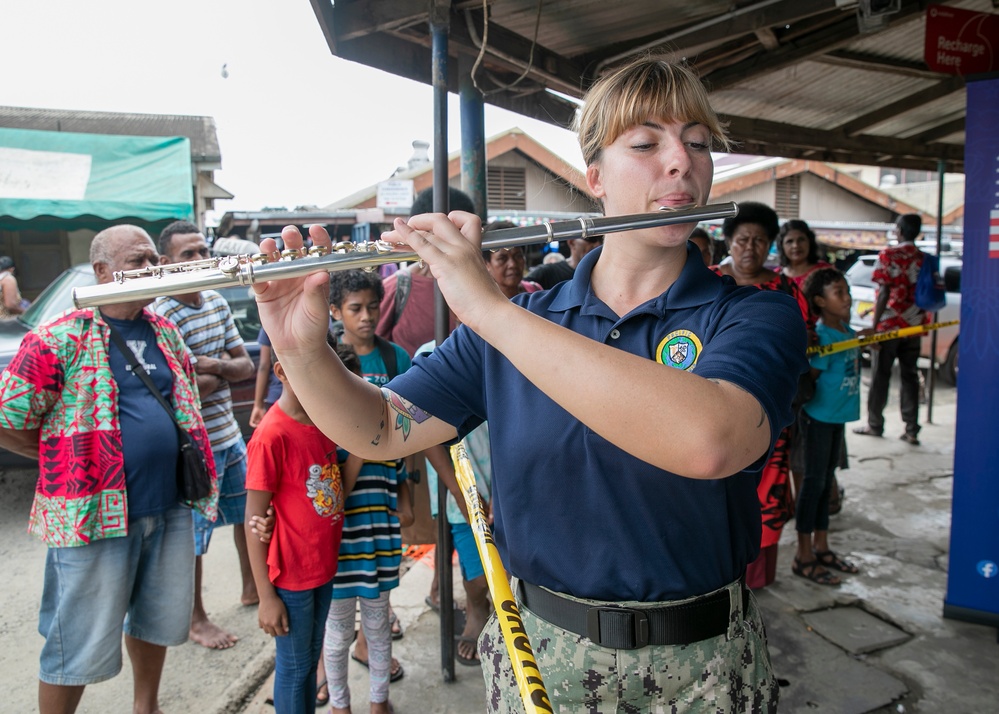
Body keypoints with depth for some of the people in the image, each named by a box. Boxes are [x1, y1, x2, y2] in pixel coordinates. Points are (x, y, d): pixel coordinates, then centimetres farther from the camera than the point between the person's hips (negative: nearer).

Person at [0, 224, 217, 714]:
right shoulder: (60, 339, -10)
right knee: (82, 647, 6)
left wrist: (163, 452, 9)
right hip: (94, 514, -6)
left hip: (170, 508, 6)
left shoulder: (165, 333, 9)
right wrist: (72, 457, -1)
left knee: (159, 621, 20)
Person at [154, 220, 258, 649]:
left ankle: (252, 588, 43)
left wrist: (213, 365, -16)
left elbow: (246, 365, 3)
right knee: (194, 535, 8)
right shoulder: (162, 317, -20)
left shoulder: (217, 303, 4)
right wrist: (222, 373, -9)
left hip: (230, 435, 8)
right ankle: (196, 620, 27)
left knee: (248, 514, 21)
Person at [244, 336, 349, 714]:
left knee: (311, 658, 23)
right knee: (294, 665, 12)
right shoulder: (271, 435, -21)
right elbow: (254, 520, -17)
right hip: (291, 576, -7)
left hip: (325, 567, 7)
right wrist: (266, 596, -14)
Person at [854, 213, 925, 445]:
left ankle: (874, 425, 14)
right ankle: (912, 431, 9)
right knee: (909, 377, 9)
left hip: (889, 324, -4)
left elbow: (884, 293, -14)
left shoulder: (888, 255, -9)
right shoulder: (925, 259, 5)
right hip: (914, 326, 4)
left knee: (880, 376, 6)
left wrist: (874, 327, -11)